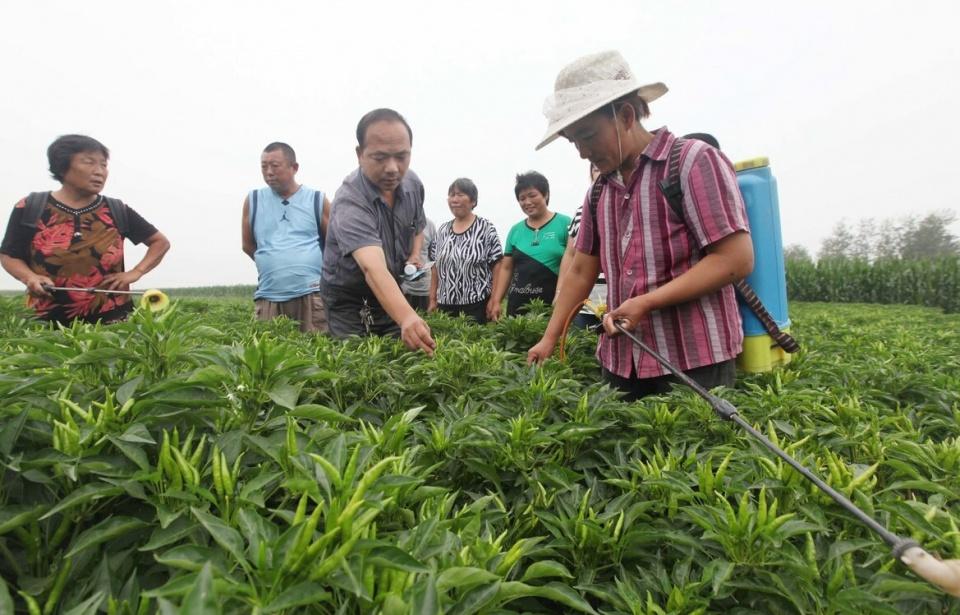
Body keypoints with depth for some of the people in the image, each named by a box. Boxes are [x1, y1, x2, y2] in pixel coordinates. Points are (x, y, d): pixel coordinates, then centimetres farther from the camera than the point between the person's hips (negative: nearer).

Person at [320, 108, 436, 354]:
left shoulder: (412, 183, -9)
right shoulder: (349, 202, -31)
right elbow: (373, 269, -46)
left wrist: (415, 255, -7)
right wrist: (407, 317, -62)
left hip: (393, 295, 6)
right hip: (349, 301, -5)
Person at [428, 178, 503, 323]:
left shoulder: (486, 229, -4)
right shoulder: (442, 230, 10)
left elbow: (497, 267, -7)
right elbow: (436, 268, 12)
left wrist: (494, 300, -13)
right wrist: (433, 299, 9)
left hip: (477, 305, -4)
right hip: (446, 304, 4)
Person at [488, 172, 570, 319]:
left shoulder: (564, 224, -1)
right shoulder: (515, 230, 12)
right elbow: (506, 268, 15)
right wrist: (496, 301, 8)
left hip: (554, 305, -4)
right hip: (518, 305, 4)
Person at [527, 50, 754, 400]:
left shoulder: (694, 161, -8)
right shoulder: (600, 191, 11)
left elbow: (736, 260, -14)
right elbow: (580, 272, 14)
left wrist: (646, 302, -20)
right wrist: (549, 339, 9)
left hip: (693, 362, -5)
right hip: (621, 363, 6)